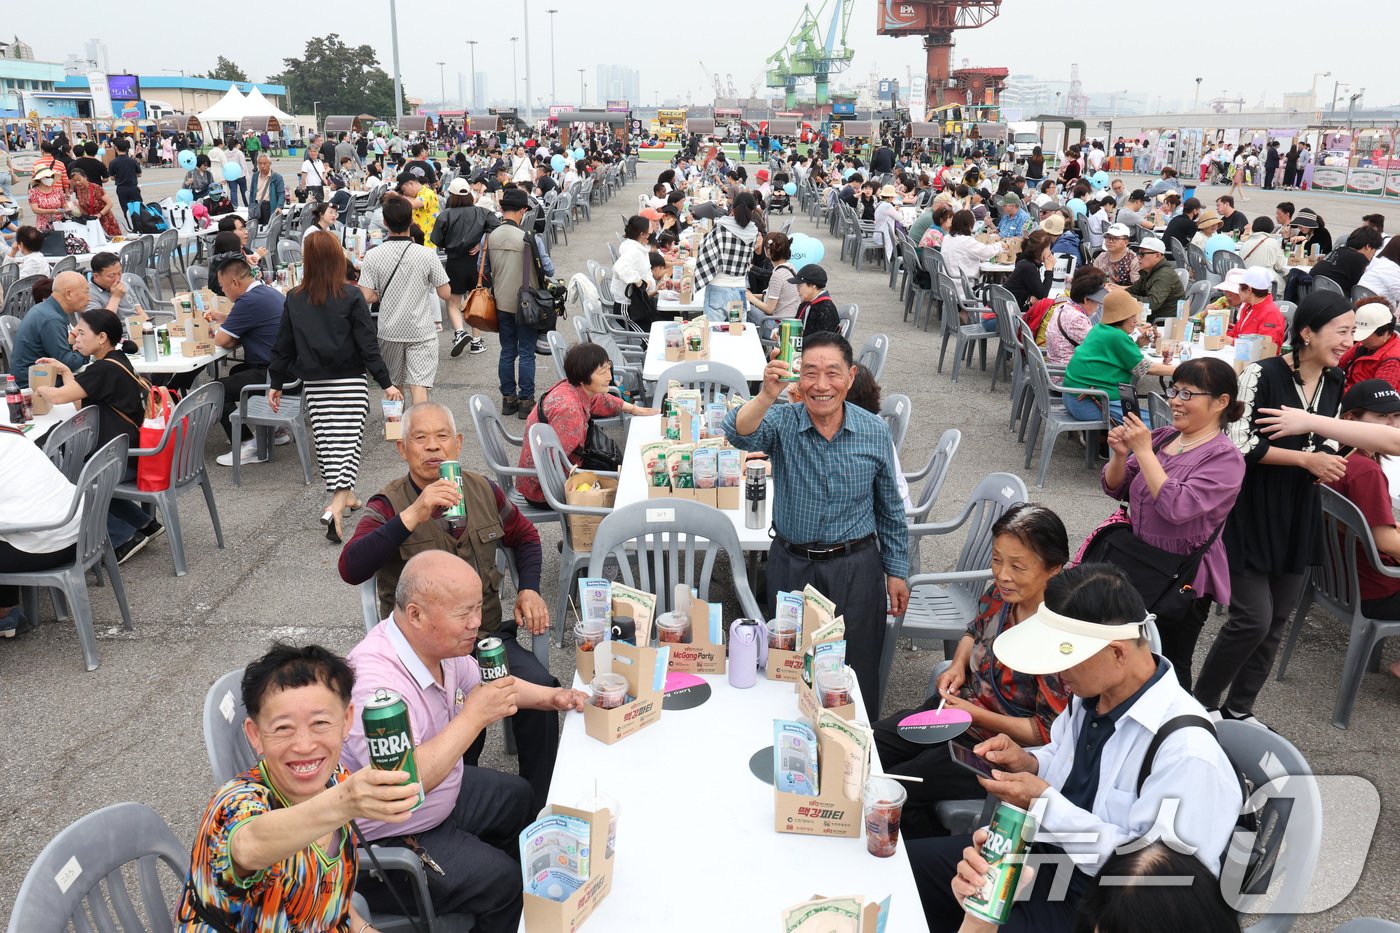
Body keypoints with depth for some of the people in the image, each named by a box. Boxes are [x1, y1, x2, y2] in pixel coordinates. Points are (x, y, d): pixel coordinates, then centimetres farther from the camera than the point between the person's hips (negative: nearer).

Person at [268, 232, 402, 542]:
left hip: (314, 384, 3)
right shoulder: (351, 296, -7)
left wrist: (276, 383, 17)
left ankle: (343, 494, 25)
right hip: (350, 383, -3)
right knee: (348, 442, -4)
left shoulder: (294, 299, 2)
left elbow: (283, 346, 7)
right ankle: (336, 507, -19)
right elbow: (367, 343, -9)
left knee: (326, 442, 14)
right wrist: (386, 383, -6)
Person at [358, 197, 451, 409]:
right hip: (421, 331, -2)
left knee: (395, 384, 20)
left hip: (389, 330, 2)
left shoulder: (373, 256, -7)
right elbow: (445, 294, -6)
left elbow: (366, 297, -10)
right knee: (419, 385, -5)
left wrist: (383, 295, 11)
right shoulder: (426, 254, -10)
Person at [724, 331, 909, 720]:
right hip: (791, 566, 0)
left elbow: (890, 509, 3)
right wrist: (766, 395, -53)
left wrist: (897, 571, 5)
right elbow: (739, 434, -35)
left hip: (856, 569, 0)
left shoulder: (875, 433, -7)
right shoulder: (781, 422, -11)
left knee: (857, 669, 12)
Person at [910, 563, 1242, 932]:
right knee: (904, 863, 3)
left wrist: (1044, 803, -25)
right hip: (1040, 851, 8)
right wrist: (1028, 763, -6)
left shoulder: (1186, 751, -28)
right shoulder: (1090, 693, -3)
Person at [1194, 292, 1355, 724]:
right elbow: (1241, 444, -17)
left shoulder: (1335, 383, 6)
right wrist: (1306, 459, -20)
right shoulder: (1262, 375, -15)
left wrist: (1327, 465, -4)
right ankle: (1201, 702, 12)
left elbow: (1327, 441, 18)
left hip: (1299, 517, 7)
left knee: (1277, 620, 12)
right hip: (1251, 513, -7)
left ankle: (1238, 708, 27)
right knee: (1253, 619, -9)